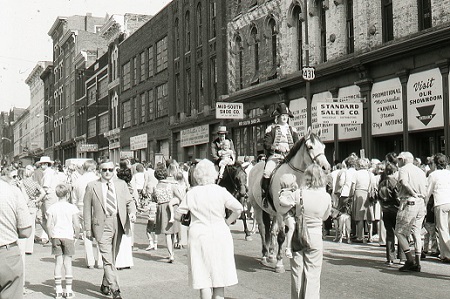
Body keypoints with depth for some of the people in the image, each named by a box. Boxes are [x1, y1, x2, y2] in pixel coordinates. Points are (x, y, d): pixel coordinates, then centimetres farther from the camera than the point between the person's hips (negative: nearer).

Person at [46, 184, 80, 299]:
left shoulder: (52, 208, 1)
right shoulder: (72, 207, -5)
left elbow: (49, 225, -1)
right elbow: (77, 225, -7)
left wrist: (51, 236, 11)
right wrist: (76, 235, 9)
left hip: (56, 237, 2)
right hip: (68, 236, -2)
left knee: (58, 262, 6)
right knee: (68, 262, 3)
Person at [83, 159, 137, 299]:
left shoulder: (121, 184, 11)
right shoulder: (92, 186, 2)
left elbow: (129, 201, 13)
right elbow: (87, 208, 4)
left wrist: (132, 212, -9)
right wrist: (88, 229, 0)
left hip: (118, 224, 4)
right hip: (102, 225, -3)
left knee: (112, 258, 13)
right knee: (107, 259, -11)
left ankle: (105, 284, 31)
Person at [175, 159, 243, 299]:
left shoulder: (191, 193, -2)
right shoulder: (220, 191, -5)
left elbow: (178, 215, 3)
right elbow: (239, 209, -10)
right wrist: (227, 222, 4)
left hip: (198, 236, 0)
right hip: (220, 236, 0)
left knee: (203, 278, 6)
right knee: (219, 277, 11)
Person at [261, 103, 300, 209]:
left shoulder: (292, 130, 16)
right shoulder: (271, 129, 7)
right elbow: (266, 145, -1)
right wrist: (277, 147, -17)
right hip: (274, 156, -3)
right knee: (268, 172, -29)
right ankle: (264, 195, -18)